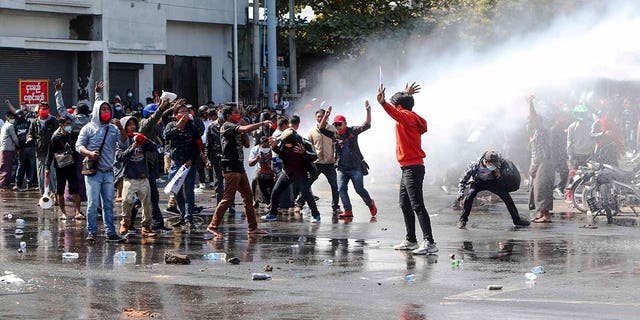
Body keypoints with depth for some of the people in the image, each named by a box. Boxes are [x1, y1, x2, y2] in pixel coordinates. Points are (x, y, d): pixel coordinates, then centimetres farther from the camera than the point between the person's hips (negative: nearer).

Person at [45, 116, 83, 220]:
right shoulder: (56, 138, -2)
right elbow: (50, 153, 1)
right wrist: (48, 167, -3)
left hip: (72, 166, 1)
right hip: (60, 167, -1)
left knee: (75, 190, -5)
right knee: (60, 191, 4)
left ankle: (78, 212, -5)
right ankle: (63, 212, 13)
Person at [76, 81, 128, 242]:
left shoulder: (113, 129, 10)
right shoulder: (89, 128, 1)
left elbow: (124, 142, 0)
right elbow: (79, 145, -2)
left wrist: (121, 128, -15)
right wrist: (89, 153, -20)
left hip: (108, 172, 4)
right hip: (93, 172, -4)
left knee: (109, 204, 6)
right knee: (93, 203, -6)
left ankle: (110, 232, 11)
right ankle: (91, 232, 0)